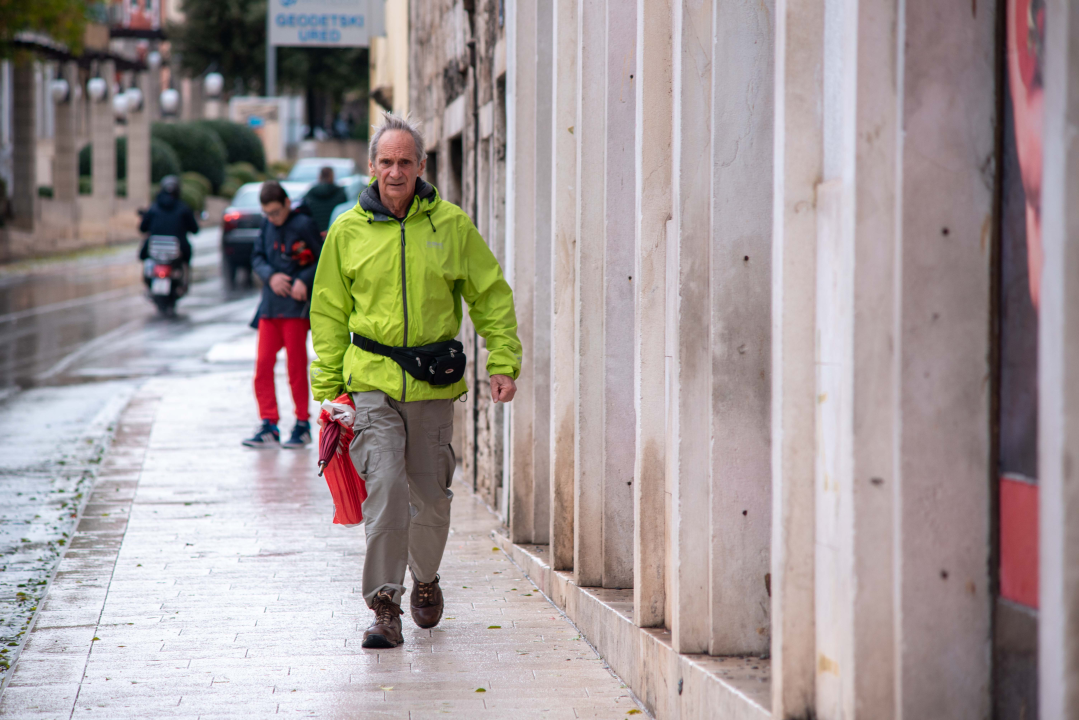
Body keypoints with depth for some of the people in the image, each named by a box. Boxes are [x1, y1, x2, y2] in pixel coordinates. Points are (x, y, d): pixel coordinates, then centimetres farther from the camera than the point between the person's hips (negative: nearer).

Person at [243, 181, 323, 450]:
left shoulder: (303, 225, -7)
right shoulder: (267, 225, 10)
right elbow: (257, 257, 13)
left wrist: (304, 280, -18)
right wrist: (270, 276, -7)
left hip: (295, 306, -6)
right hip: (270, 306, 6)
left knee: (296, 367, -1)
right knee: (263, 365, 0)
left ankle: (302, 425, 9)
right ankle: (269, 426, 4)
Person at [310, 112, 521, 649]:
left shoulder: (452, 226, 3)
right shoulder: (348, 231, 3)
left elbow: (492, 298, 9)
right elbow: (329, 314, 10)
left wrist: (503, 363, 0)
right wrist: (327, 387, 5)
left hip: (434, 385, 1)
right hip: (373, 382, -1)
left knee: (431, 495, 9)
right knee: (385, 487, -14)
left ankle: (425, 580, 35)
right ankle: (385, 605, -10)